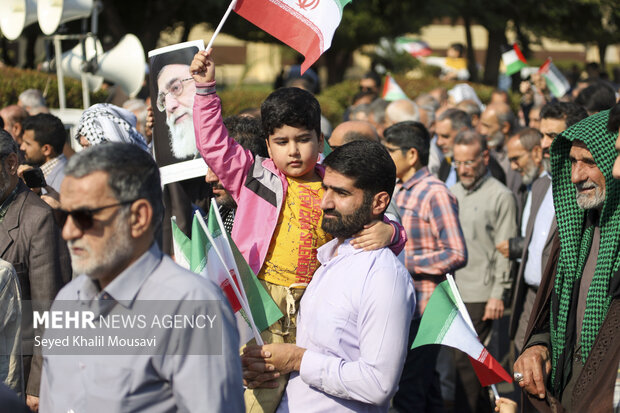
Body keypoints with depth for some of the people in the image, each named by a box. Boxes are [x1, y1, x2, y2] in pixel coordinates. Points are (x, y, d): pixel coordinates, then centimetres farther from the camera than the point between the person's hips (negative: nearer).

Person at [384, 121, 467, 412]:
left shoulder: (435, 194, -12)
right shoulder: (397, 192, 13)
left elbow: (457, 255, -19)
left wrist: (404, 262, -18)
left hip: (424, 310, -8)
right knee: (425, 389, 17)